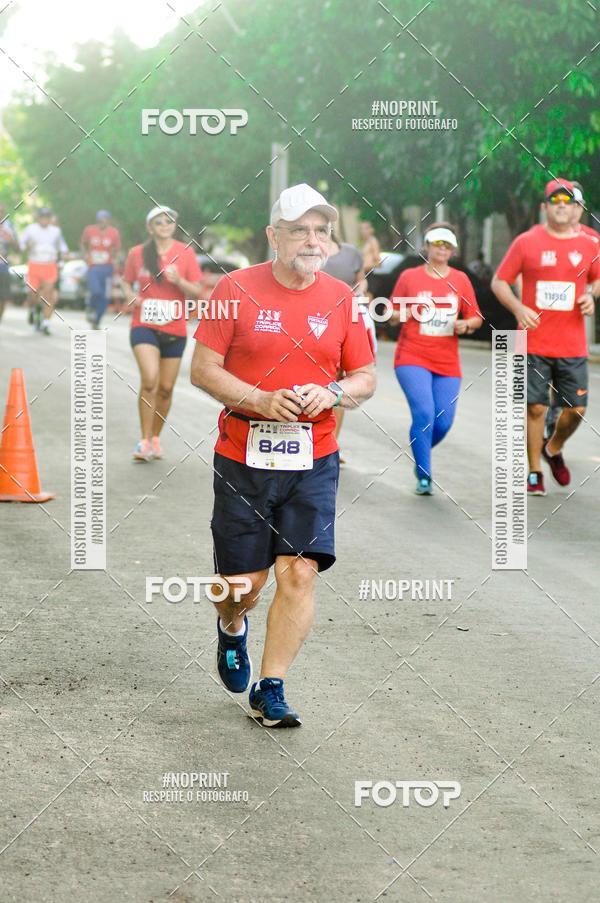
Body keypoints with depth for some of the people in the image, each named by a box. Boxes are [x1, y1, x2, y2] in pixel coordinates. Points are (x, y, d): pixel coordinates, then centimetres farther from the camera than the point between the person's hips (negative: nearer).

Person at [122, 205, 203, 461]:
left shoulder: (185, 253, 1)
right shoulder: (137, 254, 2)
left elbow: (197, 292, 2)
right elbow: (127, 282, 17)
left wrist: (179, 281, -17)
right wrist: (130, 296, -5)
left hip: (174, 330, 2)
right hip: (144, 327, -2)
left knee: (166, 388, 7)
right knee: (149, 380, -21)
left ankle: (155, 437, 28)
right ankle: (144, 441, -13)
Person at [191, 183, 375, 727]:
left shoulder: (341, 298, 5)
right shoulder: (236, 289, -2)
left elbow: (366, 378, 11)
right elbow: (203, 369, -3)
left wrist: (332, 393, -11)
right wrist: (261, 401, -17)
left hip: (313, 462, 2)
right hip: (243, 459, -2)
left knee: (300, 572, -10)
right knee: (243, 583, 2)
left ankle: (269, 691, 3)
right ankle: (232, 629, 40)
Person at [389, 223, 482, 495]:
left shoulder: (460, 280, 9)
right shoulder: (409, 277, 4)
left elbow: (476, 318, 14)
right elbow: (392, 316, 10)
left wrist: (466, 325, -8)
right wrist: (405, 314, -12)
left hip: (447, 363, 3)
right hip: (412, 357, -3)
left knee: (443, 422, -3)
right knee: (424, 413, -20)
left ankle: (420, 455, 28)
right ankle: (424, 476, -11)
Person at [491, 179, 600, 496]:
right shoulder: (526, 242, -1)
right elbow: (499, 282, 3)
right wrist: (518, 309, -13)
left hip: (573, 347, 2)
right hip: (535, 343, -2)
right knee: (535, 408, -2)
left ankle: (553, 449, 32)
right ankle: (534, 473, 12)